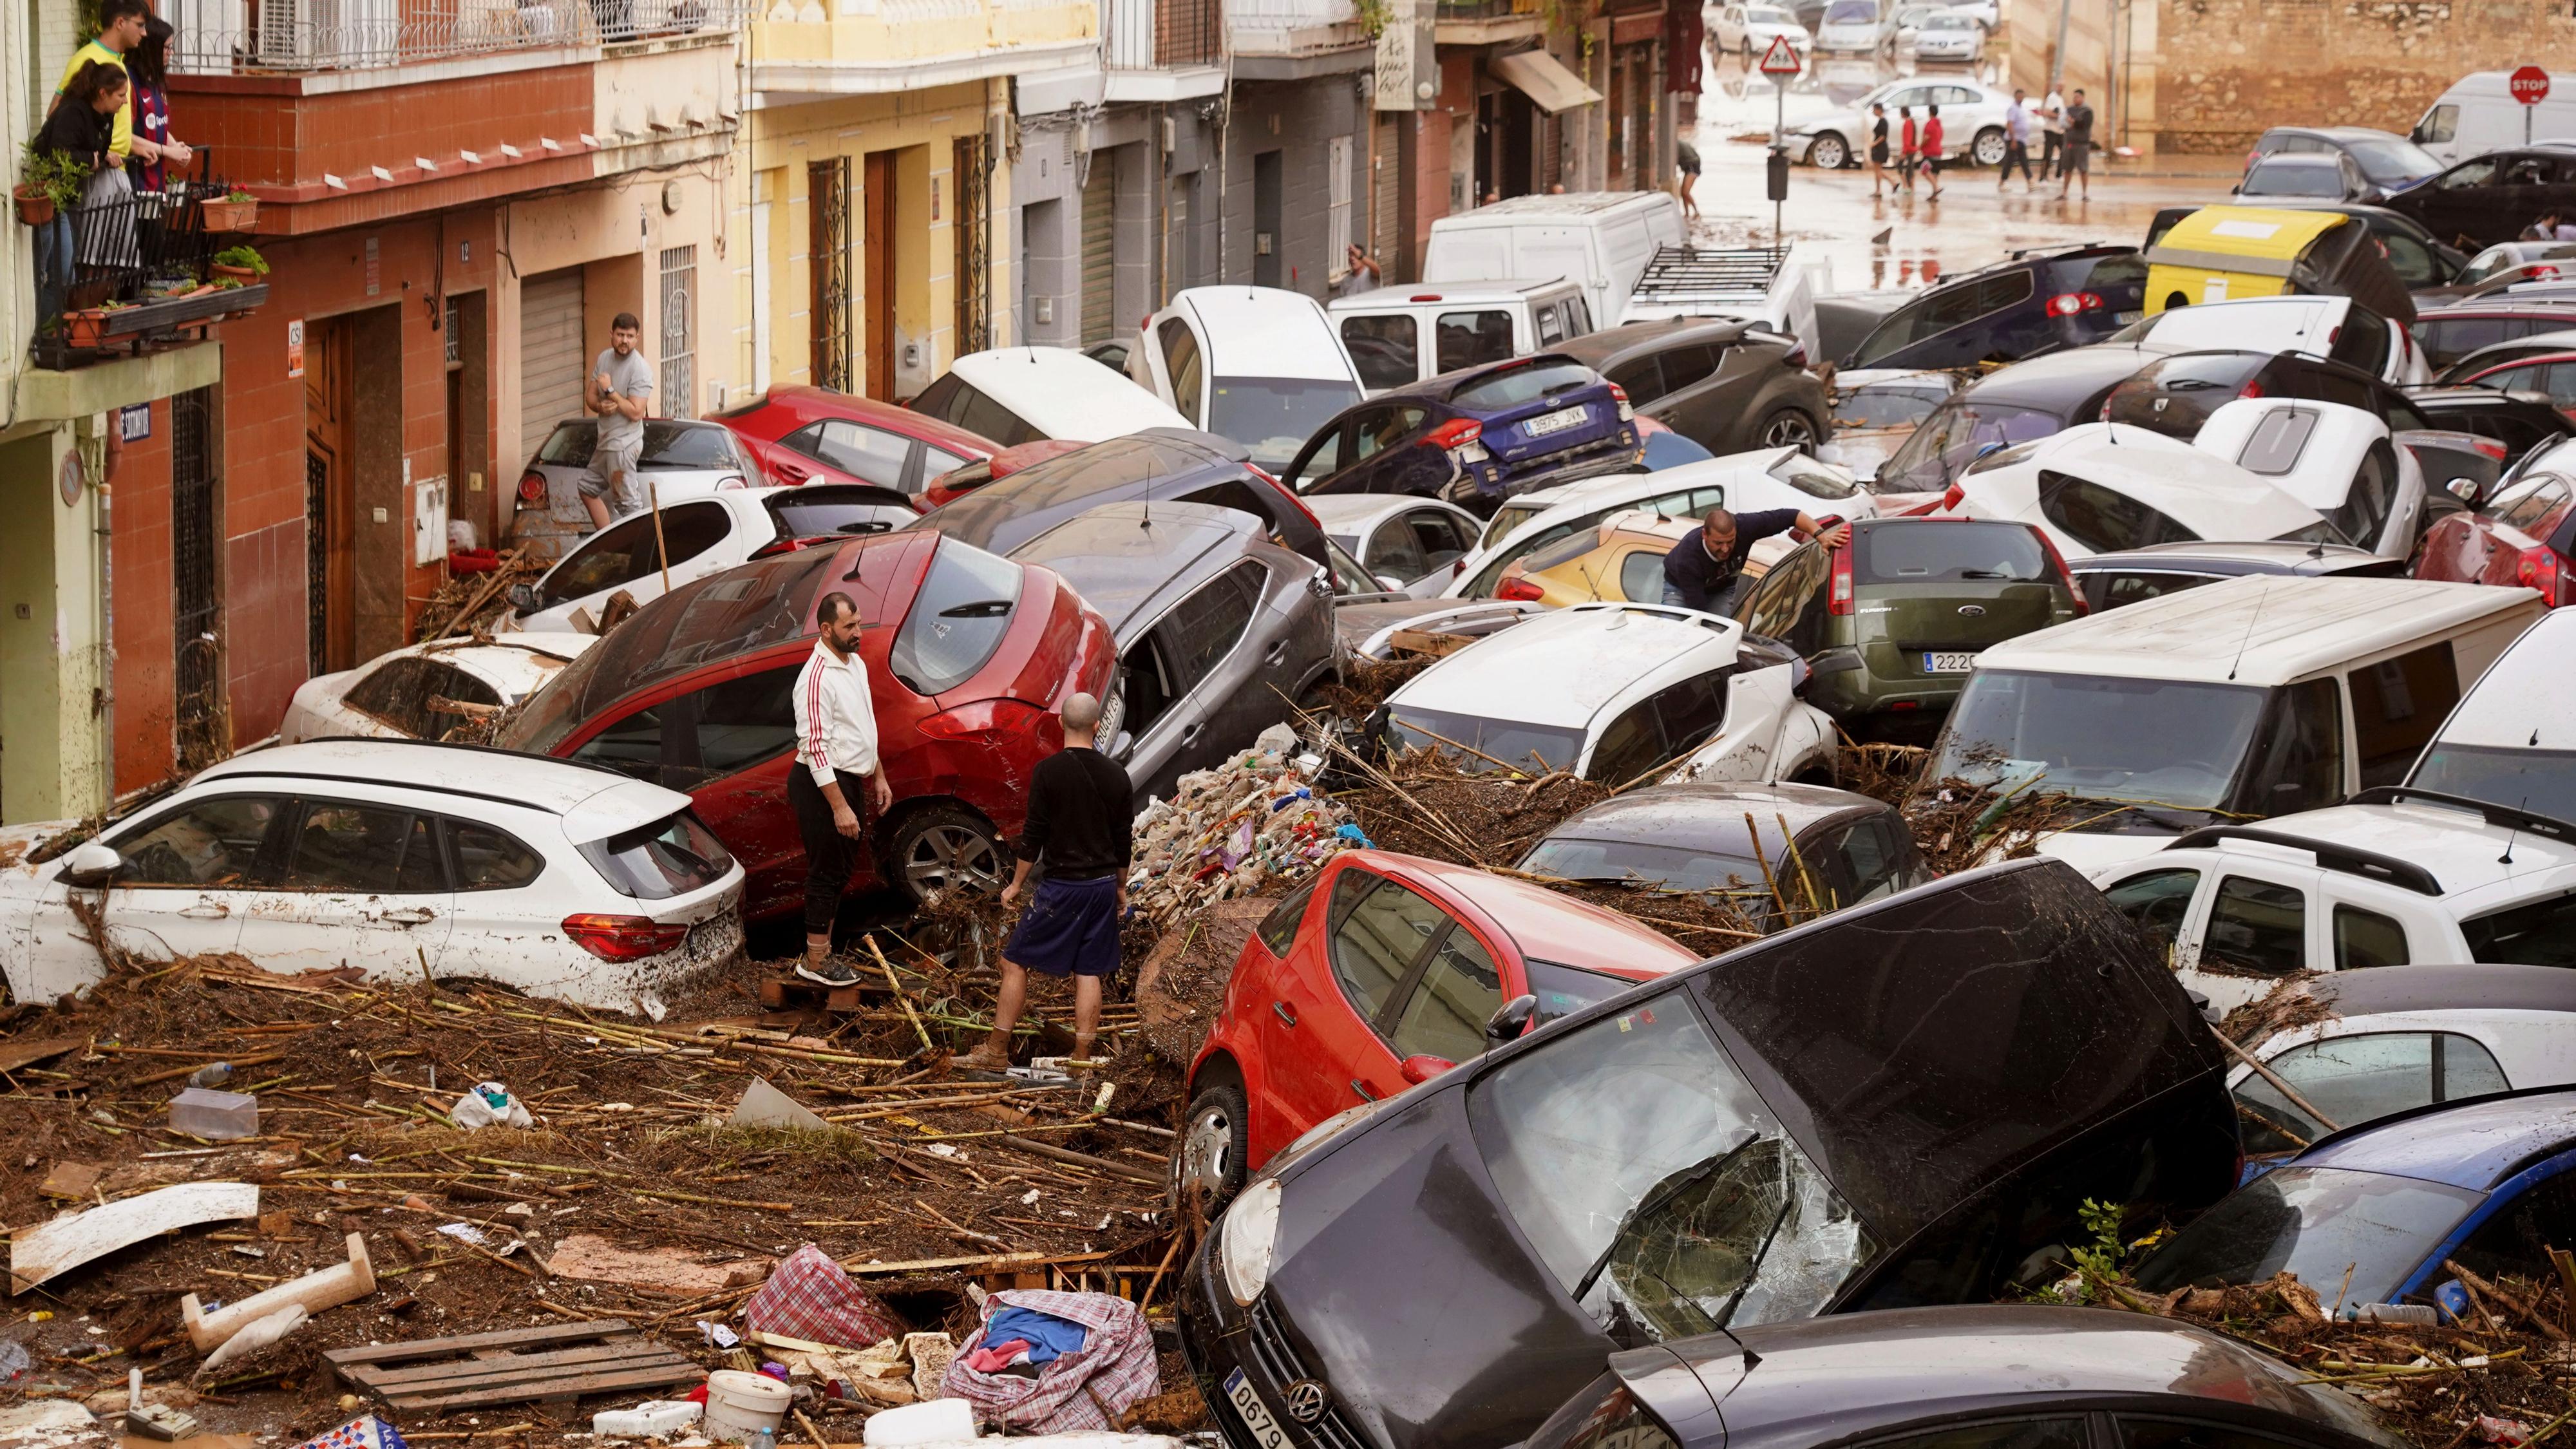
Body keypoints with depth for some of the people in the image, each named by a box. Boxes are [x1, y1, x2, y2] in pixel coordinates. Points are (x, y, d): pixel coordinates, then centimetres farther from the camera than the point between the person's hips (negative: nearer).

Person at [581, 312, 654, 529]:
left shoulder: (640, 369, -18)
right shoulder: (605, 358, 6)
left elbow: (636, 412, -23)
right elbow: (590, 395, 11)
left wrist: (610, 391, -18)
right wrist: (600, 406, -12)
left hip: (623, 444, -9)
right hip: (606, 441, 10)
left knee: (627, 502, -8)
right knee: (588, 489, 19)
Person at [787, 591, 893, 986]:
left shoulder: (856, 664, 9)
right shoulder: (817, 678, -22)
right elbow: (815, 747, -25)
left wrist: (878, 777, 22)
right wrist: (839, 806, -27)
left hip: (848, 781, 10)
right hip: (821, 784, -10)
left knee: (841, 868, 16)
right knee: (828, 871, -4)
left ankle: (823, 948, 27)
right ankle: (815, 961, 5)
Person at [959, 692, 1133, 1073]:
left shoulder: (1049, 771, -12)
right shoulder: (1116, 775, 1)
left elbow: (1034, 836, -10)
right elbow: (1124, 840, 8)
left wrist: (1017, 884, 1)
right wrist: (1120, 888, 20)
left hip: (1062, 885, -4)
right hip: (1103, 884, 4)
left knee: (1016, 963, 4)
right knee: (1089, 972, 8)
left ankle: (996, 1052, 5)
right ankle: (1082, 1059, 9)